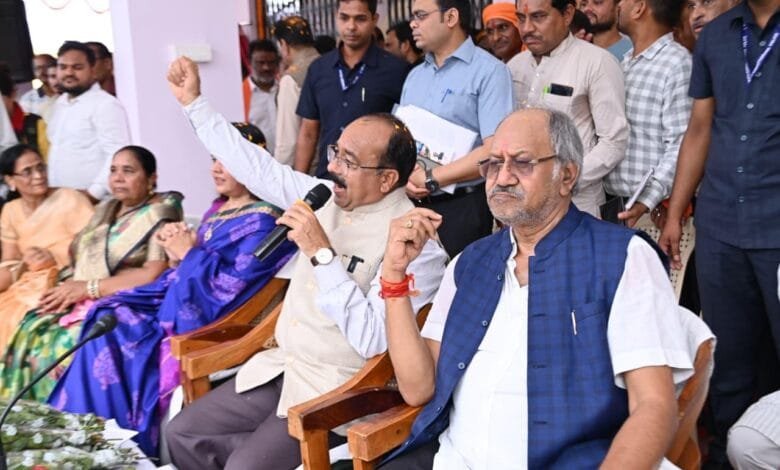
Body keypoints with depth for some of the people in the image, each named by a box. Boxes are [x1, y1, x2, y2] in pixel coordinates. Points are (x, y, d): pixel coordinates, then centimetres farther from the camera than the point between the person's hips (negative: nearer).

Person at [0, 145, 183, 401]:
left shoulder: (160, 216, -5)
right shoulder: (104, 210, 19)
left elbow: (154, 275, -17)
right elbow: (81, 258, 16)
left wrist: (88, 287, -15)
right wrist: (67, 287, -7)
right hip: (83, 300, 7)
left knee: (67, 342, -28)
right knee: (30, 331, -16)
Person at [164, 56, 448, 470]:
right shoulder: (328, 196, 2)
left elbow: (372, 339, -27)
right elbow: (259, 169, 9)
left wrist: (322, 254, -28)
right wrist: (193, 102, 11)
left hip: (338, 388, -7)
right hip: (281, 366, 7)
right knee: (182, 434, 4)